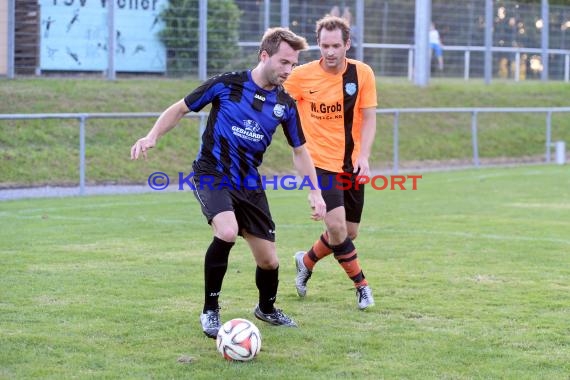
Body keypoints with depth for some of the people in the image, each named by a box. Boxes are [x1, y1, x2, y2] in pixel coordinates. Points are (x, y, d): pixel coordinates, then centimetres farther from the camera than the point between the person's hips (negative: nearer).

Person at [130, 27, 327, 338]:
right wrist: (152, 136, -15)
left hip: (249, 184, 4)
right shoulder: (226, 84, -12)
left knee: (268, 259, 4)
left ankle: (266, 309, 39)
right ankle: (210, 311, -13)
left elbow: (299, 151, 11)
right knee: (227, 232, -32)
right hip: (212, 175, -4)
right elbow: (181, 108, -1)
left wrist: (315, 191, 2)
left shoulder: (285, 104, -1)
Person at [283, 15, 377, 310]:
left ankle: (307, 261, 35)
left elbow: (369, 119, -1)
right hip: (321, 162, -3)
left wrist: (363, 156, -13)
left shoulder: (362, 73, -5)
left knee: (349, 233, 8)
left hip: (352, 164, 3)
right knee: (337, 227, -18)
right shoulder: (302, 76, -10)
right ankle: (361, 285, 1)